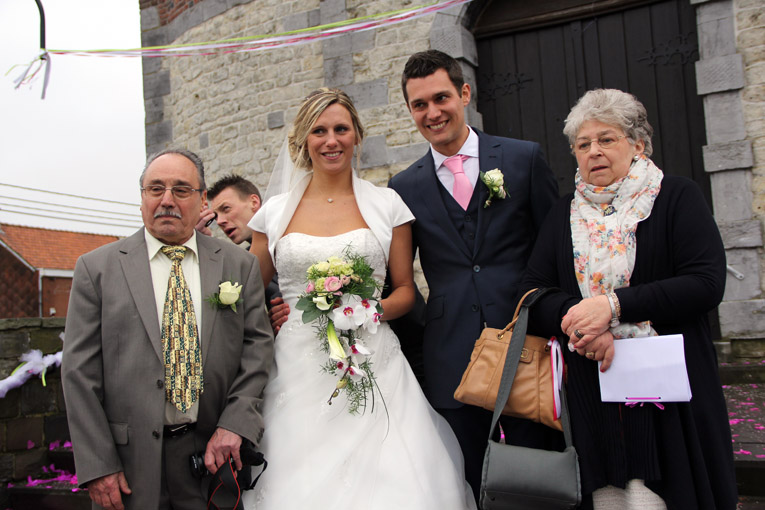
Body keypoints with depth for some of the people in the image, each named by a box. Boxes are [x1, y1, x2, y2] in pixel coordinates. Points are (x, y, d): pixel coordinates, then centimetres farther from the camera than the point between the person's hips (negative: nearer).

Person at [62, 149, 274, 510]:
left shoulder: (240, 265, 4)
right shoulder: (96, 268, 1)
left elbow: (258, 344, 1)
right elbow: (80, 371, -2)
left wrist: (234, 423, -12)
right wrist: (97, 464, -8)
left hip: (213, 453, 1)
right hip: (128, 459, -1)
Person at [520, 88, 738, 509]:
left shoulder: (678, 198, 2)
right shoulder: (564, 214, 13)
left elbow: (706, 283, -10)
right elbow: (533, 294, 7)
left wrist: (612, 305, -16)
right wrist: (576, 317, -14)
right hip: (589, 392, 3)